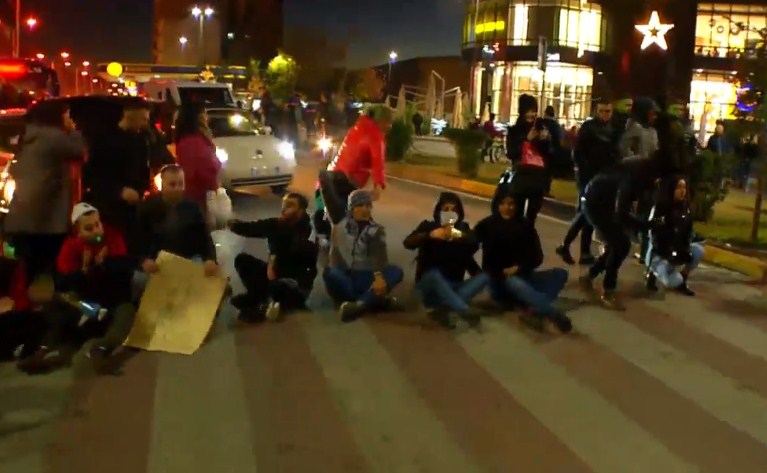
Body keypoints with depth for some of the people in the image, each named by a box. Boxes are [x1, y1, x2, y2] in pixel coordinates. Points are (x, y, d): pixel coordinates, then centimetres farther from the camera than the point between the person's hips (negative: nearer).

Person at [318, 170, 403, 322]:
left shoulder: (376, 230, 3)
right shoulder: (341, 218, 8)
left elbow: (379, 254, -17)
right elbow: (328, 193, -1)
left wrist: (379, 276, -34)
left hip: (363, 277, 1)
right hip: (342, 276, -1)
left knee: (396, 272, -28)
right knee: (330, 274, -37)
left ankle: (359, 304, -51)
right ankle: (373, 300, -39)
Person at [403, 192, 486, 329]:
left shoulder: (463, 227, 9)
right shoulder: (428, 226, 3)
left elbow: (475, 245, -11)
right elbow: (408, 243, -15)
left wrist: (460, 236, -32)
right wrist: (431, 235, -31)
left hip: (453, 286, 3)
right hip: (430, 283, -3)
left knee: (483, 276, -20)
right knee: (433, 274, -34)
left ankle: (441, 309, -35)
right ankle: (465, 311, -48)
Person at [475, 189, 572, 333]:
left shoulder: (525, 225, 6)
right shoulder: (487, 225, 0)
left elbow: (537, 256, 4)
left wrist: (519, 268, -14)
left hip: (522, 276, 4)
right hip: (500, 281, -4)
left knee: (560, 273, -17)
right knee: (515, 283, -37)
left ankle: (532, 311, -38)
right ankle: (556, 315, -49)